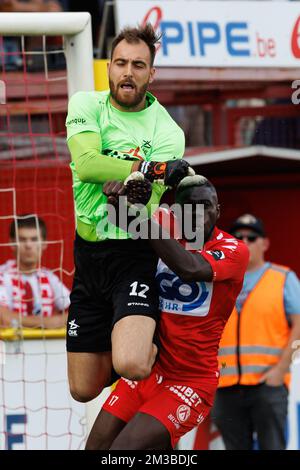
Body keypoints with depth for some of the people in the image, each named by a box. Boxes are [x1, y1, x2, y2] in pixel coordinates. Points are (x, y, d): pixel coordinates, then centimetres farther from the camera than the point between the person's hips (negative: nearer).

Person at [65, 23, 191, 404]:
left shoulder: (168, 133, -7)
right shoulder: (85, 105, 1)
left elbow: (143, 210, -15)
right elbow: (87, 164, -17)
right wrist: (152, 168, -22)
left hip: (134, 255, -3)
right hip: (88, 254, 4)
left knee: (131, 366, -26)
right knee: (84, 390, 7)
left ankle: (156, 347, 10)